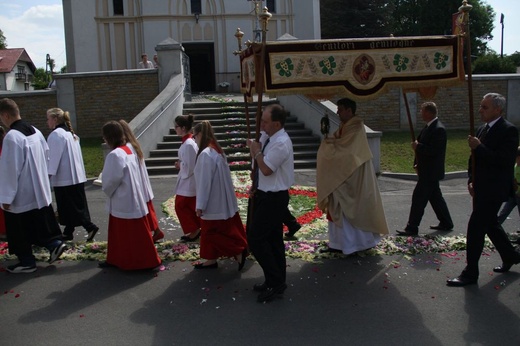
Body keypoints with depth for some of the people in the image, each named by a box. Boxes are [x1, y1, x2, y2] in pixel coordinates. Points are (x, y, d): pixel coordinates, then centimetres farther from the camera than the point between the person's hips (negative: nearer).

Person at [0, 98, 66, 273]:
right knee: (42, 222, 19)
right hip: (39, 190, 8)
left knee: (19, 231, 7)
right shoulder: (35, 131, 3)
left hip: (21, 195, -8)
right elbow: (46, 156, 13)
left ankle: (26, 262, 16)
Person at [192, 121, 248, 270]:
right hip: (221, 200, 9)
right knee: (209, 232, 16)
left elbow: (204, 182, -22)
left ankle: (239, 252, 6)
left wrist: (200, 205, -16)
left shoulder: (205, 154, -22)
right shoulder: (217, 150, 7)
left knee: (211, 233, 4)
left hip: (213, 203, -9)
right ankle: (212, 259, 24)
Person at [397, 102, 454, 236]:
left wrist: (417, 147, -17)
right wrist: (417, 163, 9)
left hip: (430, 172, -10)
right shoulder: (429, 127, 11)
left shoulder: (438, 129, -20)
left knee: (418, 198, -7)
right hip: (428, 171, 10)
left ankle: (412, 228, -1)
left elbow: (434, 150, -27)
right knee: (435, 197, 18)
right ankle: (446, 223, 29)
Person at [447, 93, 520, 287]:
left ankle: (470, 273, 0)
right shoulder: (482, 130, 12)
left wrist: (479, 147, -26)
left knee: (475, 227, -9)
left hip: (493, 190, -9)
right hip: (481, 189, 9)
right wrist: (471, 181, 9)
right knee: (490, 224, 21)